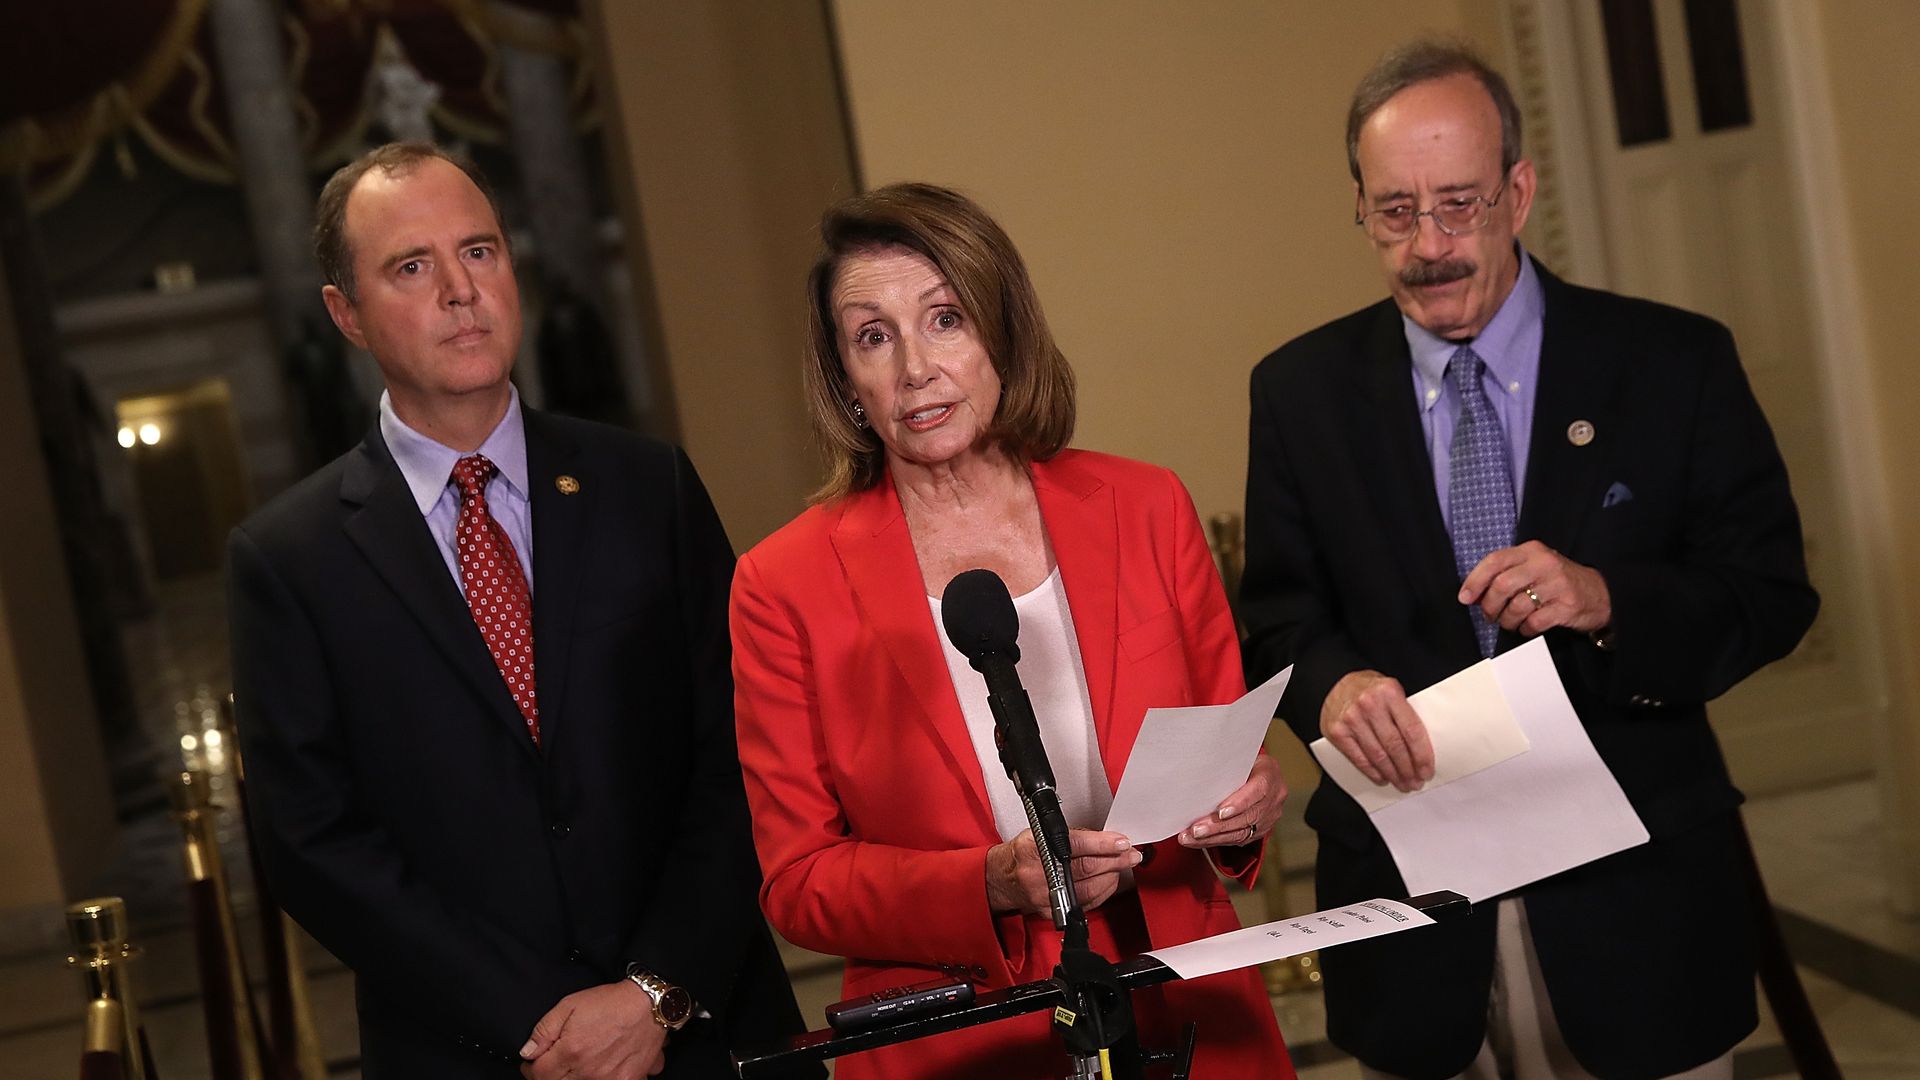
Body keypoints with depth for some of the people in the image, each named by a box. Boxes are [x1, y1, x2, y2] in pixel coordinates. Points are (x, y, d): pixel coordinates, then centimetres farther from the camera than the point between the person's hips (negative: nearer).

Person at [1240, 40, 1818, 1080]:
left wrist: (1607, 599, -22)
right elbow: (1278, 611, 3)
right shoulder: (1301, 389, 1)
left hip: (1632, 901, 0)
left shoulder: (1675, 361, -4)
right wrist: (1333, 684, -20)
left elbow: (1773, 592, -3)